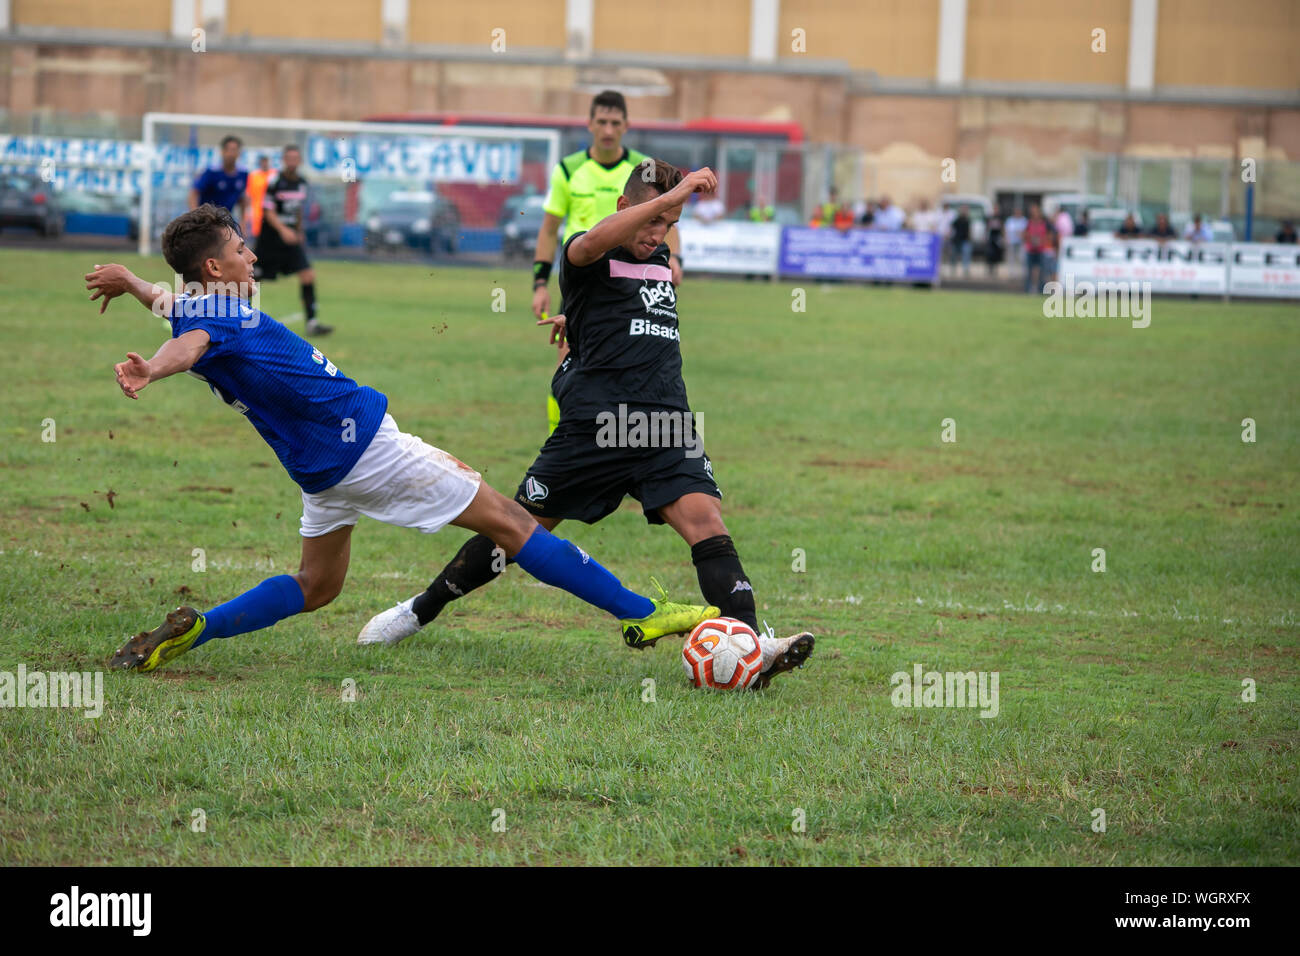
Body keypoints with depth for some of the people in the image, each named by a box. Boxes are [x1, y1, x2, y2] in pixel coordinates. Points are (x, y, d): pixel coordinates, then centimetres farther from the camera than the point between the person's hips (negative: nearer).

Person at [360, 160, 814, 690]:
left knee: (706, 523, -17)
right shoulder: (588, 258, -2)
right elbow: (592, 244, -29)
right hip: (593, 426, -4)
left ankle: (752, 647, -28)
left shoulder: (660, 260, 17)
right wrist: (671, 196, -33)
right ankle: (420, 610, 26)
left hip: (667, 428, 4)